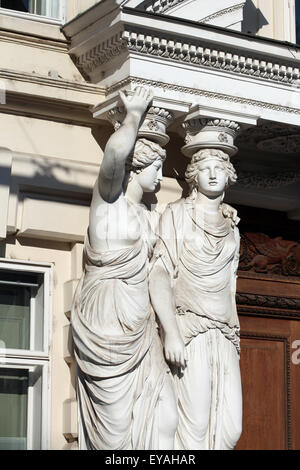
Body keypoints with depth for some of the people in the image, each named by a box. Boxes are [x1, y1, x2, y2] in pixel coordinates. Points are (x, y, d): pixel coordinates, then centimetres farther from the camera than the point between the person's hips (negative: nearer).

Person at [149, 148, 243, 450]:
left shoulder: (231, 224, 17)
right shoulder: (176, 214, 1)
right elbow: (159, 274, -9)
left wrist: (234, 340, 17)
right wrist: (171, 332, -20)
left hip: (223, 334, 5)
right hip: (188, 330, -5)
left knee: (230, 428, -3)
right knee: (195, 424, -13)